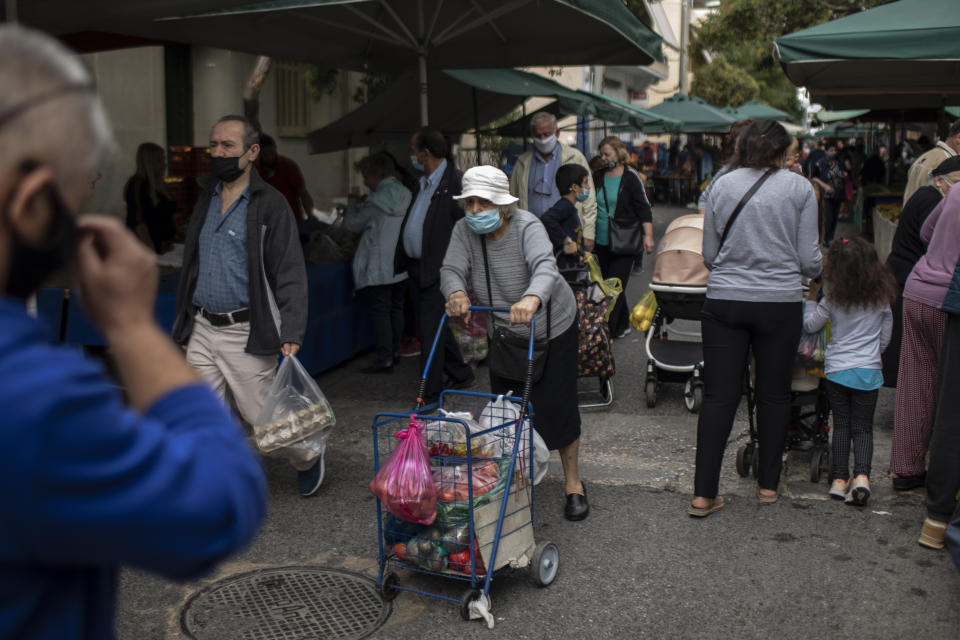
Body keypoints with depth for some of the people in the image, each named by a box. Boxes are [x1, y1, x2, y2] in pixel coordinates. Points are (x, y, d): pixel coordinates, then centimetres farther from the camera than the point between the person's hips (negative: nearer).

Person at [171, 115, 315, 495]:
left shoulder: (270, 204, -7)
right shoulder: (206, 200, 13)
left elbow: (290, 274, -11)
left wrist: (291, 335, -19)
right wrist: (184, 325, 16)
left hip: (245, 333, -6)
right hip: (202, 331, 6)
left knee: (263, 417, 2)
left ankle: (308, 458, 30)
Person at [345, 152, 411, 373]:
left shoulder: (375, 202, -16)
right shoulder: (406, 195, 6)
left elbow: (353, 224, -3)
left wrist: (352, 205, 15)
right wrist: (360, 207, 21)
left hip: (379, 268, -7)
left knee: (380, 311, -4)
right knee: (396, 308, 15)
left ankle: (384, 359, -5)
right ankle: (395, 351, 24)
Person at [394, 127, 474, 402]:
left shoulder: (455, 181, -13)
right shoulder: (422, 183, 15)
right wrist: (402, 260, 15)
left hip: (437, 269, -9)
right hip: (416, 266, 9)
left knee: (431, 329, -7)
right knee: (432, 325, 17)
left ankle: (431, 393, 1)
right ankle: (461, 373, 33)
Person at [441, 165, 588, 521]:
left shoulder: (527, 226, -25)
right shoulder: (464, 230, -10)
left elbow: (545, 265, -42)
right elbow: (452, 269, -21)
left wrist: (532, 298, -64)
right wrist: (456, 292, -46)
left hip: (550, 327, -4)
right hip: (503, 332, 5)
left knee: (556, 405, -4)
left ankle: (573, 483, 13)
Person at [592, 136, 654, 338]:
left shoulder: (631, 177, -5)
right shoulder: (598, 177, 9)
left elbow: (643, 208, -6)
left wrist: (648, 235, -13)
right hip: (602, 242, 5)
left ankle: (609, 329, -4)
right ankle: (623, 324, 25)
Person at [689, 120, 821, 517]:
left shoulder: (721, 186, 3)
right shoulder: (799, 188, -2)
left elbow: (708, 254, 7)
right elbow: (809, 260, -1)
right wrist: (822, 270, 22)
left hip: (724, 301, 1)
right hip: (780, 303, -1)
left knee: (719, 396, 4)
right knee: (774, 394, 13)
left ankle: (703, 495, 3)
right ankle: (768, 484, 25)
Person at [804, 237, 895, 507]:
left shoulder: (833, 298, -6)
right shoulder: (881, 298, 0)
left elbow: (810, 325, 4)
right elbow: (885, 337, 9)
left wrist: (812, 295, 10)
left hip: (836, 369, 0)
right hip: (868, 370, 1)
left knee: (841, 426, 10)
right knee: (863, 428, 6)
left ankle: (839, 479, 8)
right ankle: (861, 475, -11)